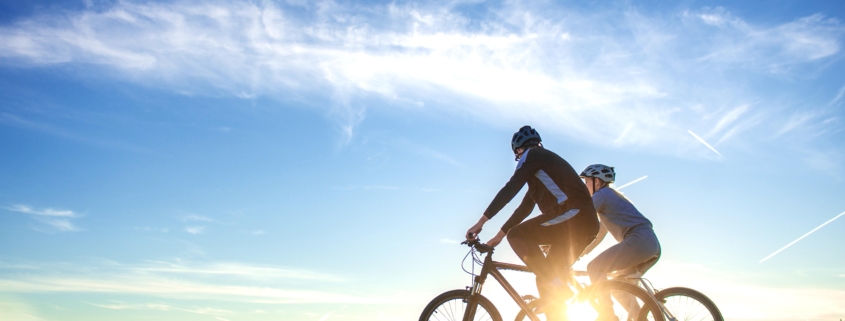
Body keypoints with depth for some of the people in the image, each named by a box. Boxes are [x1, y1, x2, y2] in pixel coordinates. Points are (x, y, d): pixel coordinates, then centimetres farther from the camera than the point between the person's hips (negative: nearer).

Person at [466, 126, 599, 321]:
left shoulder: (532, 155, 4)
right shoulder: (541, 169, 31)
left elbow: (510, 190, -8)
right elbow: (525, 208, 29)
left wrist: (481, 222, -9)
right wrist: (499, 235, 28)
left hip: (573, 216, -9)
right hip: (585, 224, 9)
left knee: (517, 235, -12)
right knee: (547, 277, 11)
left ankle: (555, 286, -14)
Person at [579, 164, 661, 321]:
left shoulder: (601, 195, -1)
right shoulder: (611, 196, 27)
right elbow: (600, 233, 28)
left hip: (638, 241, -10)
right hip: (652, 245, 10)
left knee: (594, 267, -7)